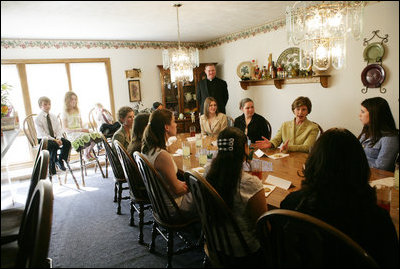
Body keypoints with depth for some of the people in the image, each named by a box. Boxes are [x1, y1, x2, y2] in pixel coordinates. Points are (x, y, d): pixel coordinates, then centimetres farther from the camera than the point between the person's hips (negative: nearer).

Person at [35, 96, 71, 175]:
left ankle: (60, 160, -3)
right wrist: (54, 140, -24)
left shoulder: (53, 116, 10)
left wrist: (58, 138, -15)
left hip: (55, 137, 5)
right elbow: (42, 134, -14)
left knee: (67, 143, -22)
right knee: (54, 145, -35)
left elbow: (59, 129, 6)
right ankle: (52, 167, -18)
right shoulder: (38, 119, -6)